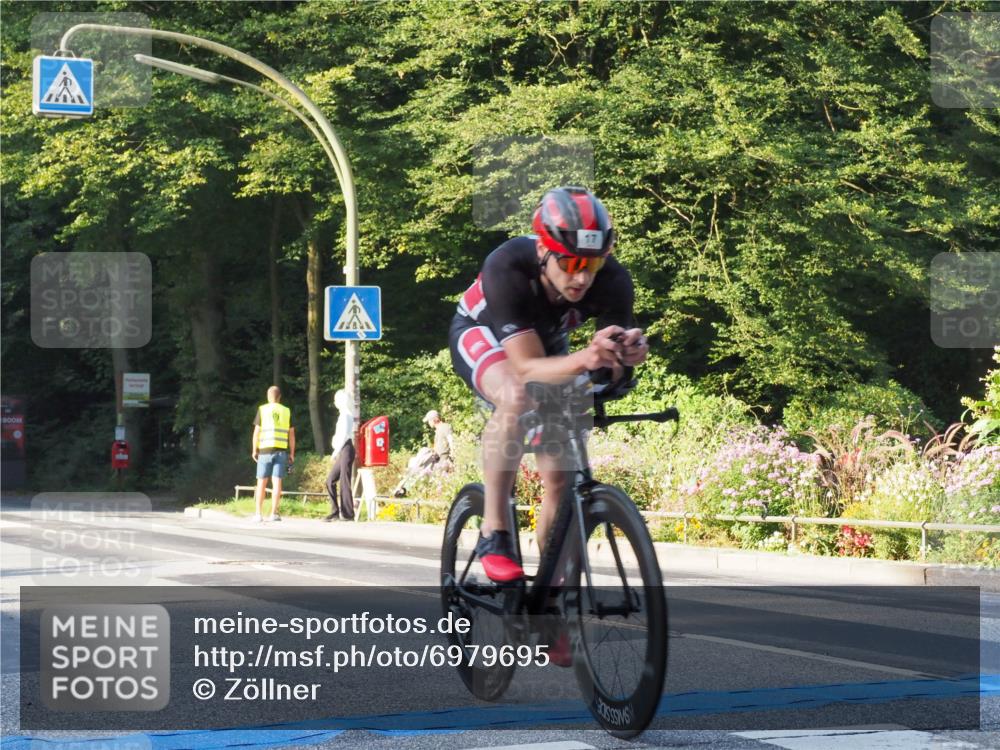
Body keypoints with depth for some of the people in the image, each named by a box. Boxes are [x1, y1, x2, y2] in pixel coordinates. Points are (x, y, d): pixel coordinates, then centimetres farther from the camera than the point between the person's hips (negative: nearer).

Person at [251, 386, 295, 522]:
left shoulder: (262, 410, 3)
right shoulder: (287, 411, 8)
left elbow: (257, 431, -1)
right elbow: (291, 434, 7)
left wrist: (254, 450, 6)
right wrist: (292, 453, 12)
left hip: (265, 450, -1)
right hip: (281, 450, 1)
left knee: (261, 483, 5)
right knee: (277, 483, -2)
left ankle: (258, 514, 4)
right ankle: (273, 513, -8)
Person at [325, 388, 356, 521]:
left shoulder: (345, 415, -9)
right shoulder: (344, 415, 18)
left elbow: (344, 435, -17)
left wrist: (336, 452, -17)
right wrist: (336, 452, 18)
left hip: (345, 449, -10)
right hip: (342, 451, 10)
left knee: (344, 481, -7)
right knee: (330, 480, 8)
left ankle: (347, 514, -5)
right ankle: (335, 512, 8)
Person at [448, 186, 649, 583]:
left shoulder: (612, 280, -32)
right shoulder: (507, 270, -41)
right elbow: (527, 368, -44)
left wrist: (629, 351, -53)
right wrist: (583, 359, -63)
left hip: (547, 342, 4)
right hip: (481, 332, -4)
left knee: (562, 478, -7)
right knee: (517, 397, -38)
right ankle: (493, 535, -29)